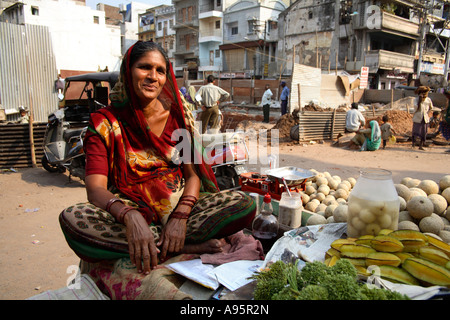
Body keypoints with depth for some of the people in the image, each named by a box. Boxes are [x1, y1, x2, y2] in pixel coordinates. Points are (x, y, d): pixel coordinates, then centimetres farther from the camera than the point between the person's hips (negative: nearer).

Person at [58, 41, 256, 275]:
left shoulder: (178, 115, 5)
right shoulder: (105, 122, -2)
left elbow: (193, 174, 0)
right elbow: (95, 188, -13)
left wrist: (180, 217, -19)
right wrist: (130, 216, -34)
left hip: (179, 206, 1)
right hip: (132, 210, -1)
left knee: (244, 203, -20)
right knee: (72, 218, -32)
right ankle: (187, 248, -26)